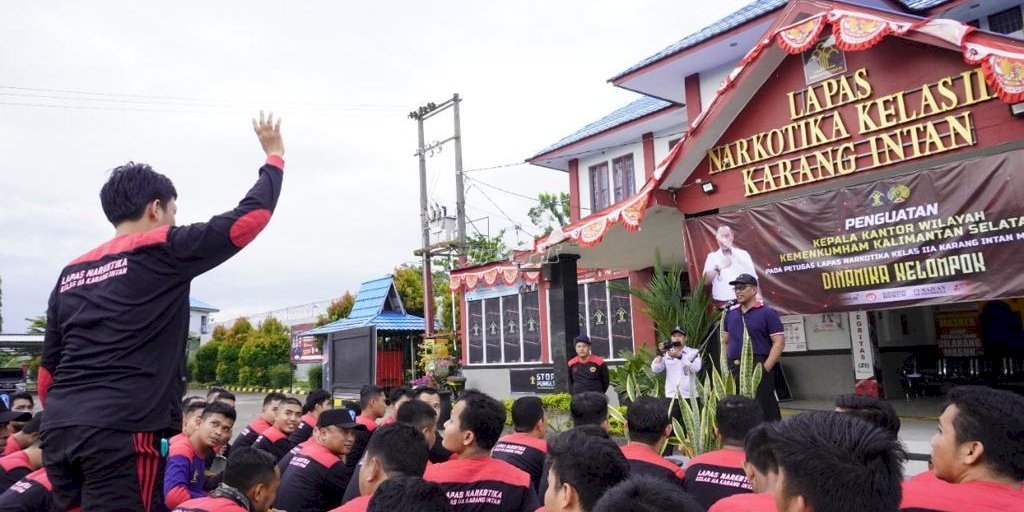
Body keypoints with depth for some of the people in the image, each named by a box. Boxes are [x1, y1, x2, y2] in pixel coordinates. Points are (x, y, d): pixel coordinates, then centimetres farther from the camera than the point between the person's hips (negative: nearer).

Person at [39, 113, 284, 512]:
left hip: (58, 428, 8)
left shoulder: (72, 272, 19)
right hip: (122, 430, -7)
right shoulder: (162, 250, -1)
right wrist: (275, 156, 14)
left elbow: (48, 368, 20)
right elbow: (249, 217, 1)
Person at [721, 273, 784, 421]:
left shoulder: (768, 313, -4)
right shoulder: (730, 314, 13)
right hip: (734, 371, 6)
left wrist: (765, 368, -15)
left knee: (766, 411, -5)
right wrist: (726, 367, 9)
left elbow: (779, 343, -9)